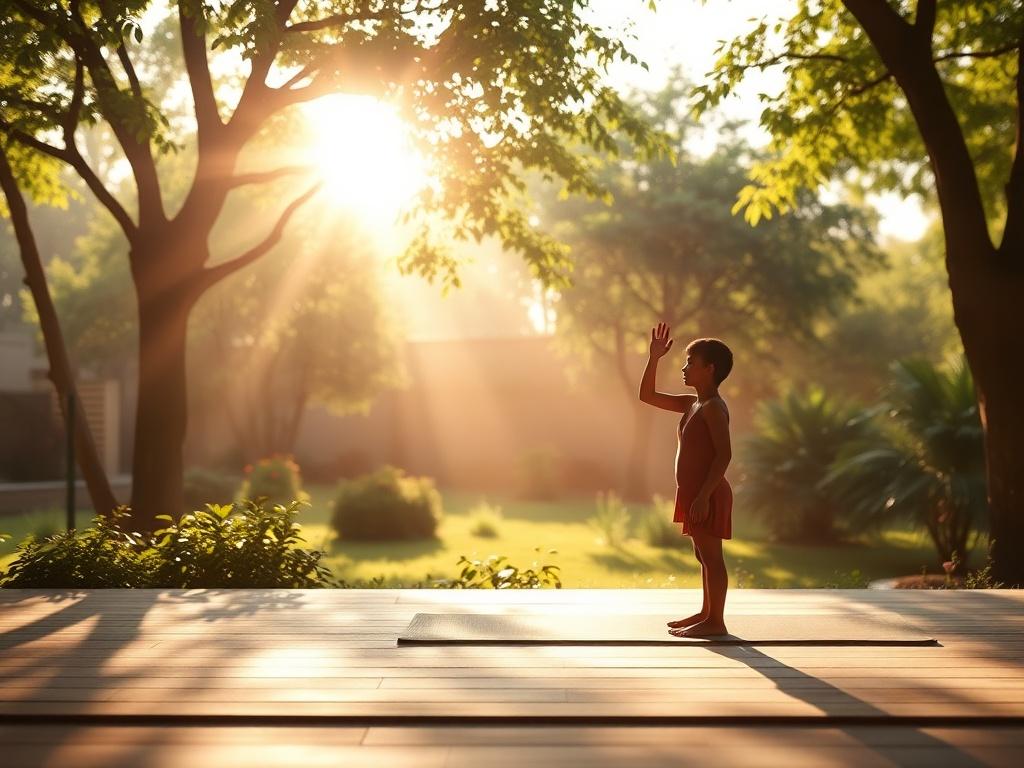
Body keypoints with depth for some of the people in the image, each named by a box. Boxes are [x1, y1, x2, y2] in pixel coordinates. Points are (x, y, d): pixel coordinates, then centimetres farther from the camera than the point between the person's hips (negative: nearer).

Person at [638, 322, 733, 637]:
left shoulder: (713, 407, -15)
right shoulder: (692, 404, 14)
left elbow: (724, 454, -22)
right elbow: (647, 395, 20)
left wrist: (704, 495, -26)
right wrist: (654, 358, 11)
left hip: (708, 494, -10)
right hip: (695, 493, 10)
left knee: (711, 556, -5)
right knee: (703, 556, 17)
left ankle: (716, 621, -1)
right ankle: (706, 613, 27)